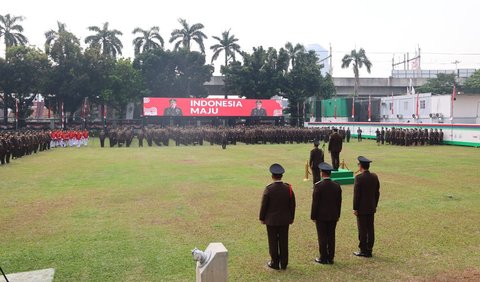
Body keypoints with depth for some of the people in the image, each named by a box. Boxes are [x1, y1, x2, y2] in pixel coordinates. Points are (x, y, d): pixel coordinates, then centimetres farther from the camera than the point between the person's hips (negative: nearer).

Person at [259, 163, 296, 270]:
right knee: (284, 241, 11)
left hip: (271, 220, -3)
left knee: (273, 242, 8)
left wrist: (262, 218, 3)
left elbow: (264, 205, -10)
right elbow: (292, 205, 1)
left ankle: (275, 263, 16)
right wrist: (291, 218, 13)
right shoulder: (288, 188, -5)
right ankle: (283, 263, 19)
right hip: (285, 220, 3)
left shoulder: (269, 189, -15)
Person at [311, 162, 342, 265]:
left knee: (322, 237, 3)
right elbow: (339, 202, 6)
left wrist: (313, 216, -4)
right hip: (333, 216, 5)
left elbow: (315, 202, -13)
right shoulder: (336, 185, 0)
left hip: (321, 216, -4)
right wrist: (337, 215, 16)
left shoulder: (318, 186, -15)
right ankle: (330, 258, 16)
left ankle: (323, 258, 10)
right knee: (331, 237, 10)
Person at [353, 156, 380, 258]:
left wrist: (355, 208, -9)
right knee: (370, 229, 11)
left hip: (361, 208, -6)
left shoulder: (359, 177, -16)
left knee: (362, 230, 1)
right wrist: (375, 205, 18)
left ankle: (363, 250, 6)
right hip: (371, 208, 6)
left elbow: (356, 194, -16)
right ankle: (369, 249, 18)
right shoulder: (374, 177, 4)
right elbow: (377, 193, 10)